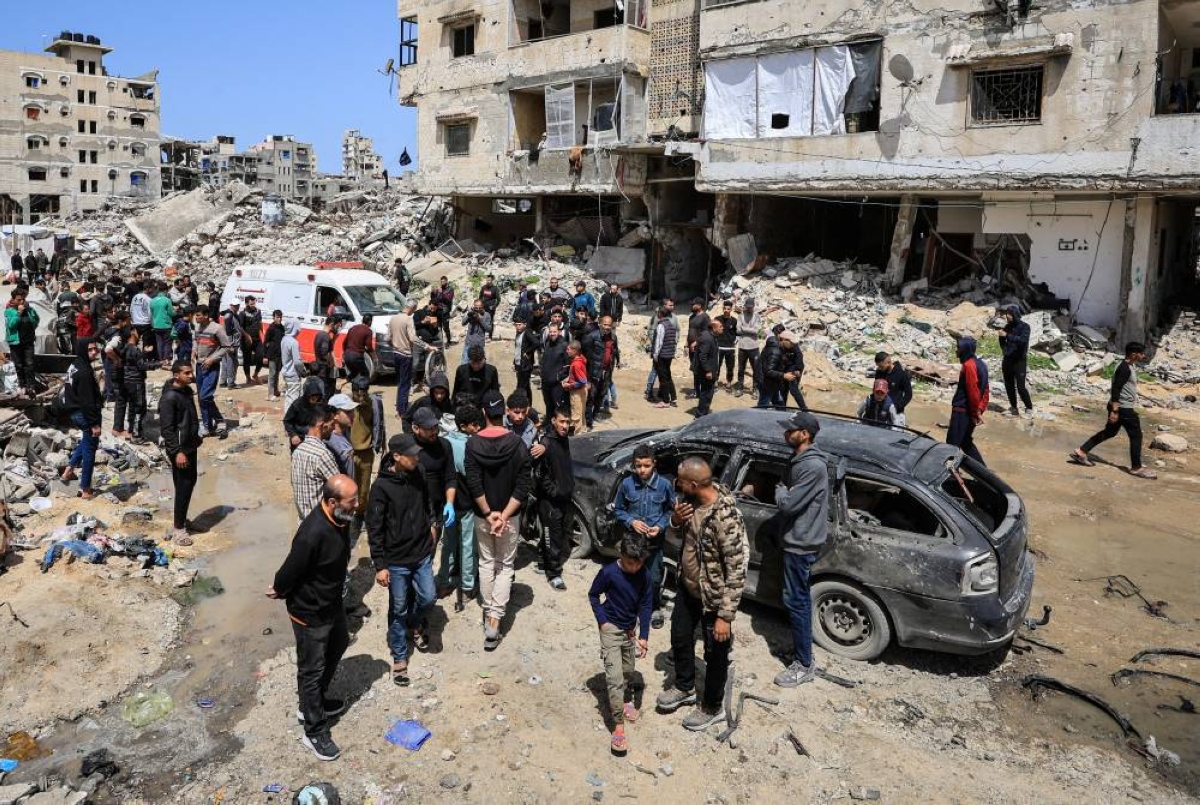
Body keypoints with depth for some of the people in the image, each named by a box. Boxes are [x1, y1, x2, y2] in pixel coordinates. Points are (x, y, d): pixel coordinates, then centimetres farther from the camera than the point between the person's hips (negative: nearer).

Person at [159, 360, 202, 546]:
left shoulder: (187, 390, 6)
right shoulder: (169, 398, -21)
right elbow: (166, 429, -22)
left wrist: (196, 438, 22)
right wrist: (177, 451, -23)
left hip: (190, 445, 9)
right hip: (179, 449, -9)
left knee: (190, 482, 17)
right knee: (183, 486, -3)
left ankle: (181, 518, 33)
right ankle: (178, 528, 8)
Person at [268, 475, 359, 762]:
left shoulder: (340, 518, -10)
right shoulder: (313, 533, -37)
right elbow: (291, 570, -23)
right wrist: (279, 591, -3)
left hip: (333, 602, 9)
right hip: (310, 612, -8)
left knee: (338, 646, 27)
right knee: (312, 669, 8)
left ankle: (316, 701, 50)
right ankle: (314, 731, 27)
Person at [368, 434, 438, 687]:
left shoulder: (418, 473, -6)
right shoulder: (382, 486, -21)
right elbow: (374, 529, -15)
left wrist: (430, 524, 18)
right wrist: (380, 565, -14)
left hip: (422, 552, 4)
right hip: (396, 559, -4)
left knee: (427, 597, 10)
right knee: (398, 610, 9)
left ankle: (415, 621, 44)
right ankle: (399, 657, 27)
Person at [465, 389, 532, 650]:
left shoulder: (472, 443, -11)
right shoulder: (517, 443, -13)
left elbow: (474, 485, -13)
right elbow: (522, 487, -16)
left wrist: (488, 513, -8)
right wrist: (504, 515, -14)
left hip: (482, 515, 1)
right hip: (509, 515, -1)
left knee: (486, 563, 19)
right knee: (505, 565, 10)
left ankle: (488, 612, 26)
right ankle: (495, 618, -1)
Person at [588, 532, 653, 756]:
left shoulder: (645, 577, -10)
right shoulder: (609, 572, -21)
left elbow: (645, 606, -5)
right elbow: (593, 595, -7)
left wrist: (643, 636, -9)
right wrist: (602, 620, -14)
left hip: (631, 628, 4)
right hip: (611, 628, -4)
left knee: (628, 671, 19)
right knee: (615, 677, -10)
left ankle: (624, 699, 46)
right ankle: (618, 725, -6)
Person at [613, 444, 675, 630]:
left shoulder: (664, 485, -11)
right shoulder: (627, 484, -10)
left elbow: (670, 510, 2)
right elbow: (618, 509, 3)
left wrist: (660, 526, -13)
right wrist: (631, 522, -13)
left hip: (654, 541, 0)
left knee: (654, 578, 9)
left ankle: (656, 609, 33)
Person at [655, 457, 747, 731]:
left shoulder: (726, 517, -33)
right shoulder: (689, 500, -9)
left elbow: (737, 571, -28)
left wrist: (726, 616, -25)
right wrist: (676, 520, -14)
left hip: (714, 597, -7)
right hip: (687, 587, 8)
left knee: (715, 655, 14)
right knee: (679, 638, 24)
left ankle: (713, 708, 37)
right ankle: (685, 688, 49)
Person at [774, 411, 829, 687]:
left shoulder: (813, 466, -26)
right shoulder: (800, 459, 7)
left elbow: (788, 503, -24)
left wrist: (780, 490, -7)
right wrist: (784, 491, -1)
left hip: (801, 543, -10)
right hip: (797, 539, 10)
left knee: (795, 601, -3)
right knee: (800, 598, 20)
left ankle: (804, 665, 6)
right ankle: (802, 649, 35)